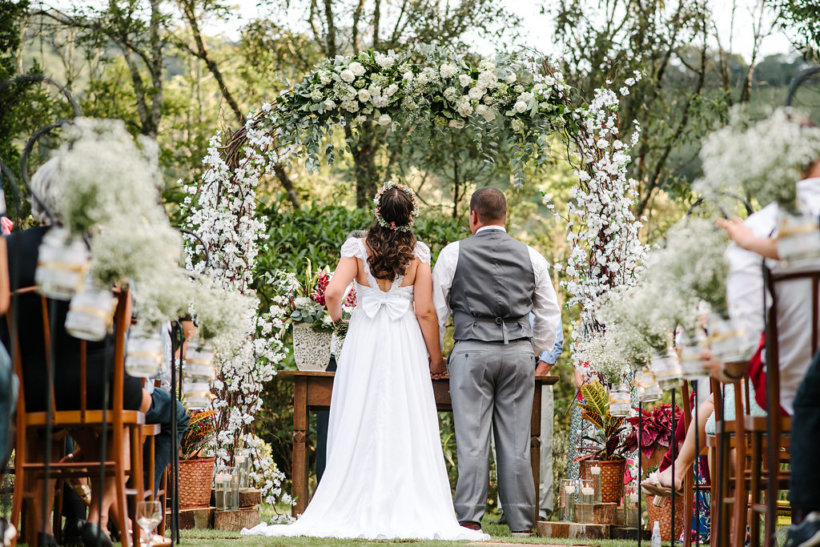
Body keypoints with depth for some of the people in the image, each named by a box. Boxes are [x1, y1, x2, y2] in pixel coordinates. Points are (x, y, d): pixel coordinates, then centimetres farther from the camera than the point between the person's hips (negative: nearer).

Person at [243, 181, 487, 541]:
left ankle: (357, 510, 6)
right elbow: (425, 311, -5)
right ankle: (405, 509, 0)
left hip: (363, 342, 0)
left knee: (360, 427, 6)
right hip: (405, 347, 0)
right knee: (405, 430, 2)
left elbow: (333, 293, -14)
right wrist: (436, 357, 5)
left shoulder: (358, 249, -3)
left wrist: (338, 320, 7)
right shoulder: (418, 253, -2)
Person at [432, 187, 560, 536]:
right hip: (519, 352, 2)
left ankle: (469, 519, -5)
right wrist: (536, 351, 28)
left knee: (472, 438, -2)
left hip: (472, 351, -2)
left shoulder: (454, 253, 4)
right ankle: (521, 523, 6)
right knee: (516, 440, 4)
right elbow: (550, 313, 16)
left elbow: (436, 309, 7)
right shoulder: (530, 257, 11)